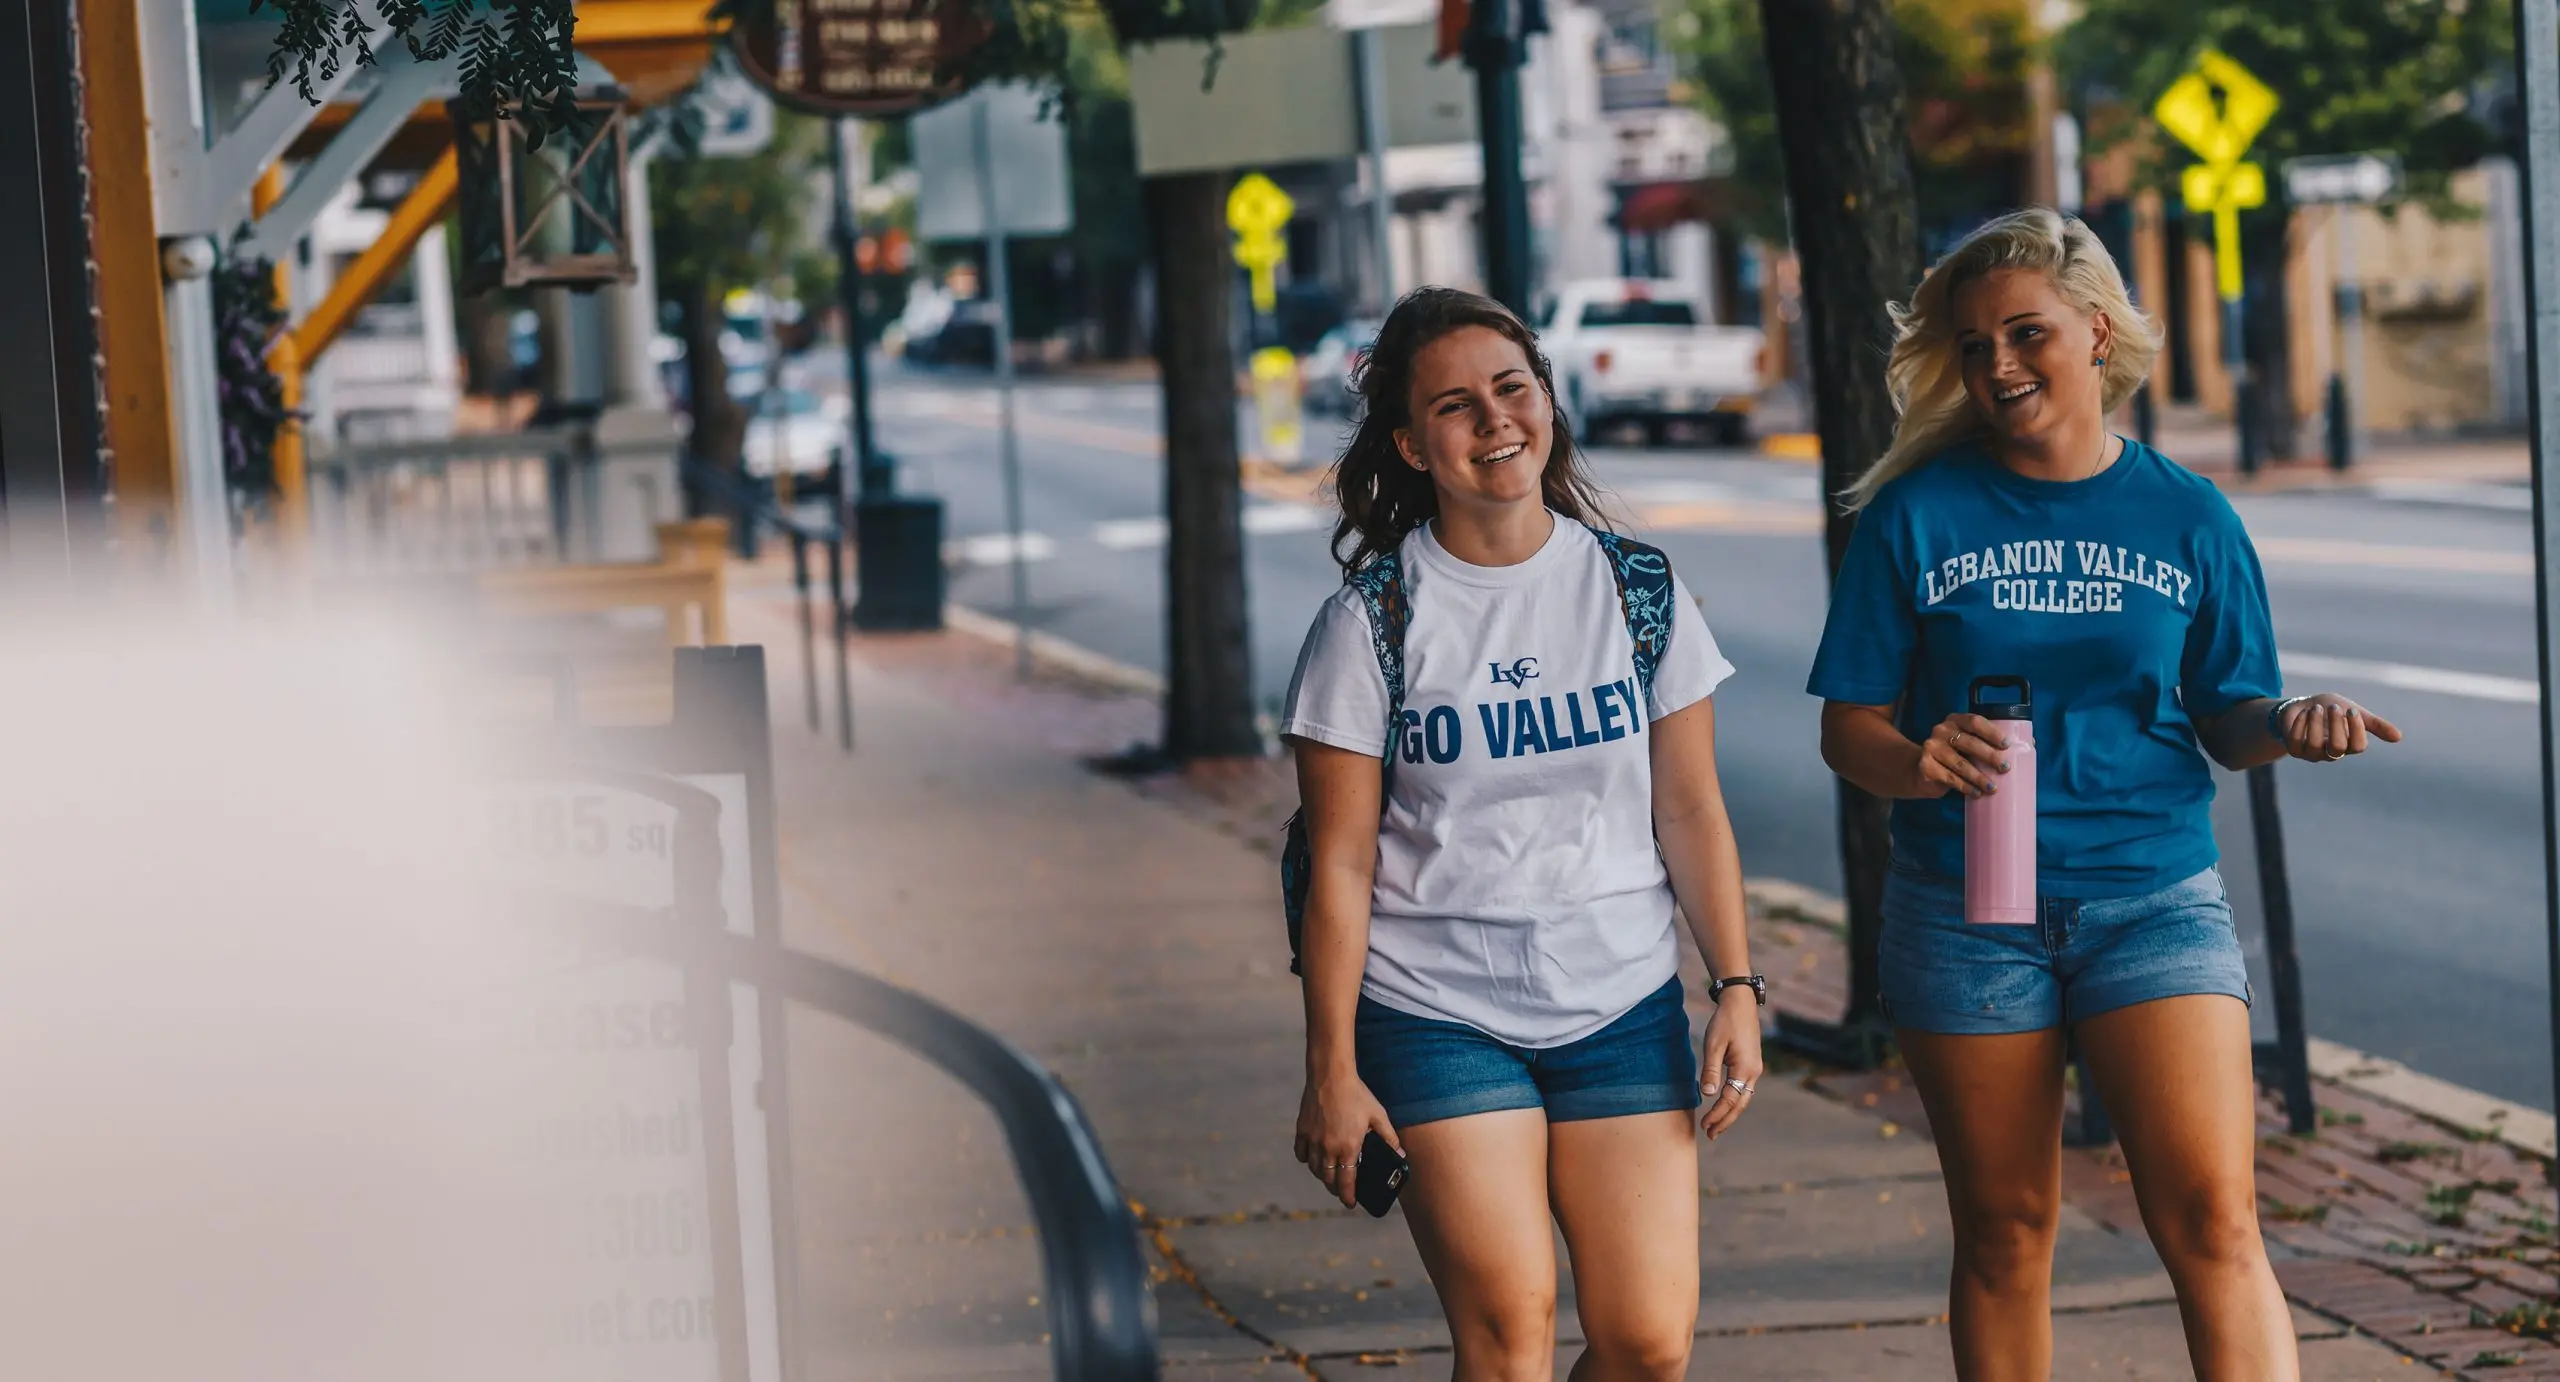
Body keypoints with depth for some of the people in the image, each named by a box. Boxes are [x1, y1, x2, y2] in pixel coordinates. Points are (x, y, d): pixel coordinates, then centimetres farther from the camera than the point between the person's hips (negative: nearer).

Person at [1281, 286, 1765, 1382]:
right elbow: (1340, 864, -4)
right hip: (1438, 1017, -3)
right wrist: (1331, 1068, -6)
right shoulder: (1372, 622, -4)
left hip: (1624, 1009, 3)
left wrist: (1737, 986, -1)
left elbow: (1690, 810, 7)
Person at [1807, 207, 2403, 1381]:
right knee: (2005, 1231, 8)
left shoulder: (2187, 516, 4)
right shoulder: (1919, 514, 0)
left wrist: (2289, 725, -13)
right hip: (1966, 910, 0)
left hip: (2153, 893, 0)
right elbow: (1848, 726, 0)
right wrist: (1915, 762, -22)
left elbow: (2226, 717, 10)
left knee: (2211, 1218, -12)